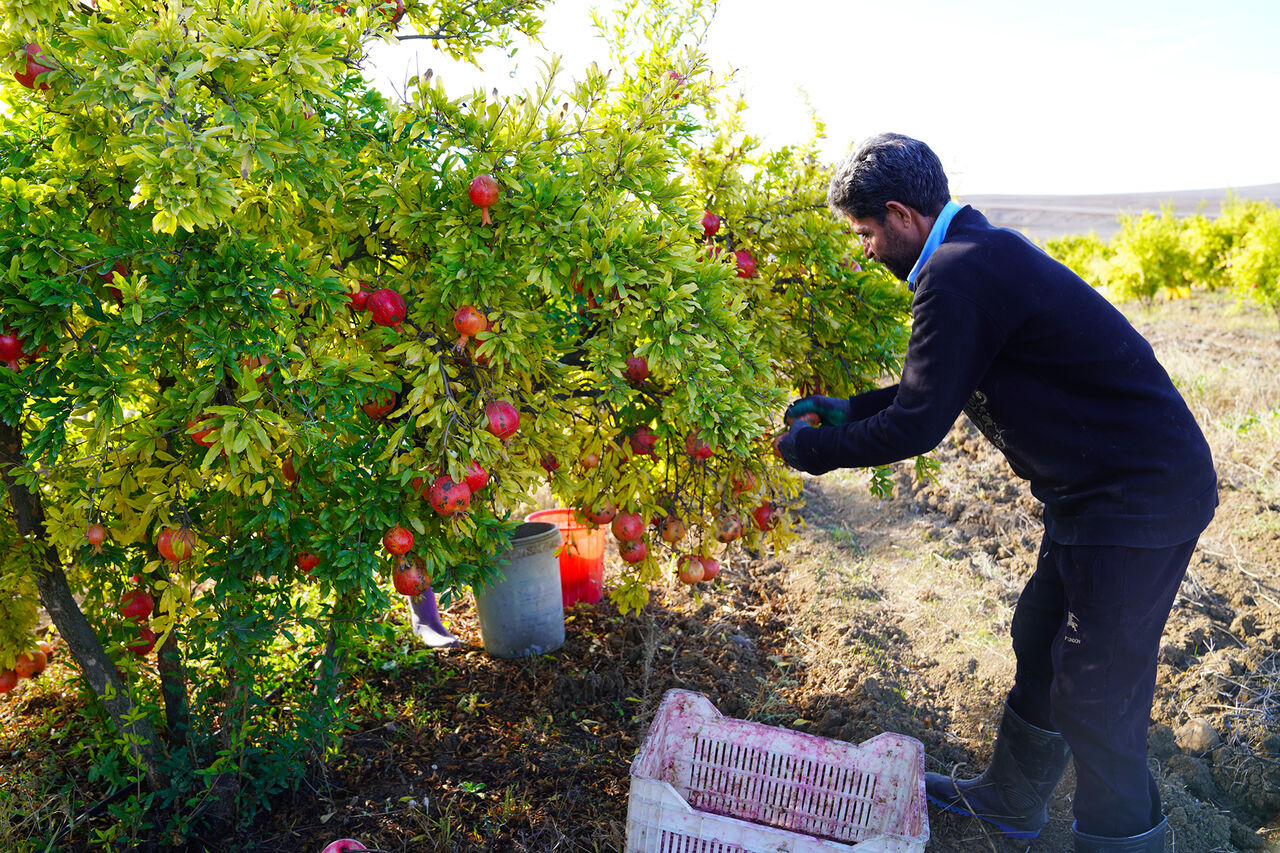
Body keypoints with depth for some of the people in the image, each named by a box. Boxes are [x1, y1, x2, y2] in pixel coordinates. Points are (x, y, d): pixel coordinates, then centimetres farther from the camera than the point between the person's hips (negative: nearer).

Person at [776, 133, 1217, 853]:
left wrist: (813, 450, -9)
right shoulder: (984, 251, 11)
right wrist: (847, 410, 17)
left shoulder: (958, 276, -22)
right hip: (1101, 488, 11)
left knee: (1094, 701, 0)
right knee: (1040, 644, 22)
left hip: (1140, 498, -11)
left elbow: (918, 426, -22)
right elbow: (939, 388, 19)